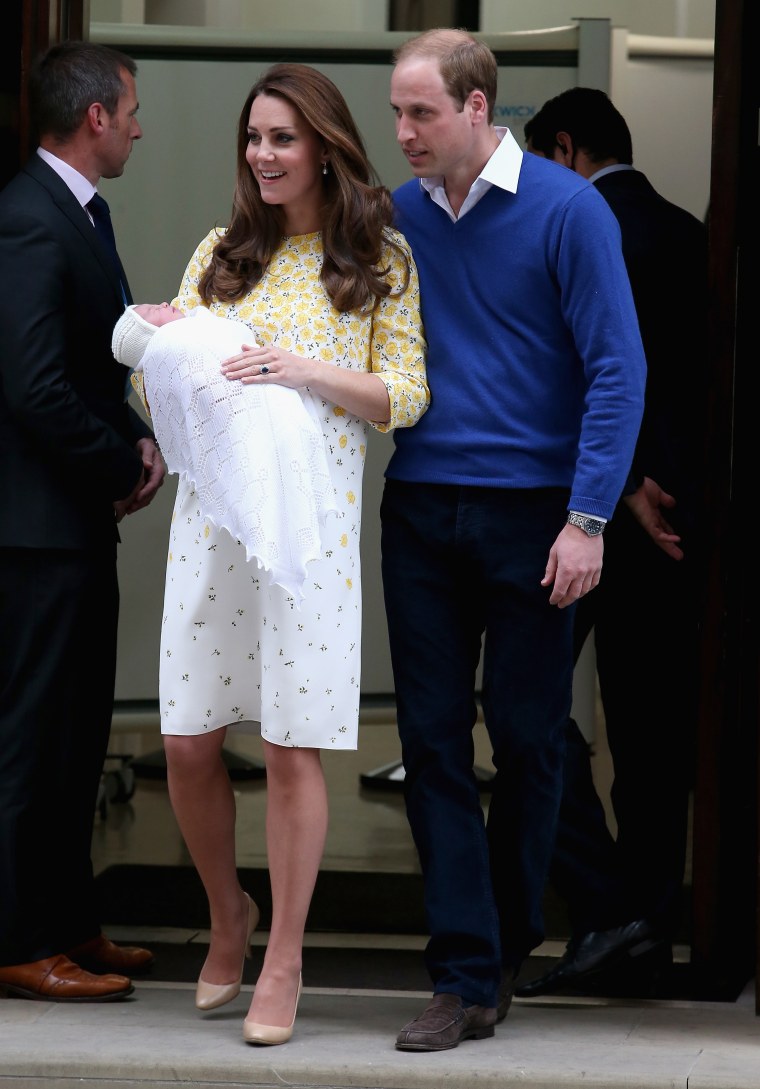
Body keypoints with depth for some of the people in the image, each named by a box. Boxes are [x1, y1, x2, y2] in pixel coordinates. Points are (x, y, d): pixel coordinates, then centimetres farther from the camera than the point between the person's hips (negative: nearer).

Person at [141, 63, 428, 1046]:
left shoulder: (378, 261, 3)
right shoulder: (222, 255, 12)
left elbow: (406, 398, 0)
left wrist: (307, 371, -14)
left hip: (313, 514, -3)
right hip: (210, 511, 3)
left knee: (291, 745, -3)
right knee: (186, 742, 2)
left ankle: (284, 961, 8)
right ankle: (228, 916, 26)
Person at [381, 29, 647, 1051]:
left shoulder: (566, 211, -7)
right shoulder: (397, 216, 6)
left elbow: (616, 369, -7)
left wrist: (587, 519, -13)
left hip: (529, 512, -3)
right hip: (421, 510, 4)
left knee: (526, 737, 5)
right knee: (433, 737, -1)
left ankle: (505, 945, 24)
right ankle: (467, 979, 1)